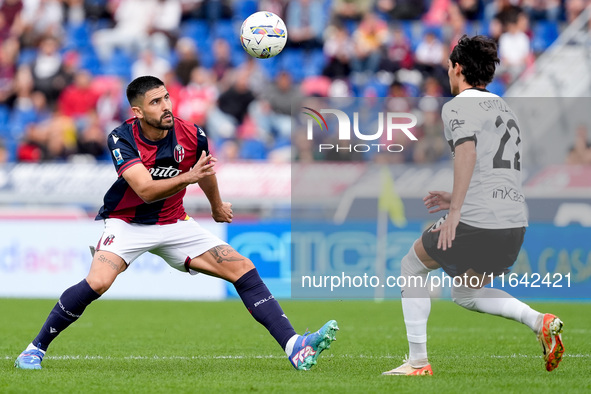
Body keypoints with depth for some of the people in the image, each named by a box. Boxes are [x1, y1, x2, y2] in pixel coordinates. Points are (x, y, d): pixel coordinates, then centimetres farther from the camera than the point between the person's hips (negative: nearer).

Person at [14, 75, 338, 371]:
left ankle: (294, 347, -11)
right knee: (97, 282, -30)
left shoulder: (192, 136, -10)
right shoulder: (121, 139, -20)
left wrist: (217, 207, 32)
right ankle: (36, 348, -12)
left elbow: (205, 173, 14)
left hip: (174, 224, 4)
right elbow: (146, 191, -30)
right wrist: (187, 177, -45)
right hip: (127, 223, -4)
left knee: (244, 270, -9)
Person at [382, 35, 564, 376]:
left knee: (412, 268, 16)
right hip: (516, 223, 7)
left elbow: (467, 152, -21)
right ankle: (540, 321, 0)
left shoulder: (458, 105, -3)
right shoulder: (504, 108, 22)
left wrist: (455, 211, -24)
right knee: (466, 293, 24)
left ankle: (418, 363, 11)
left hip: (475, 222, -7)